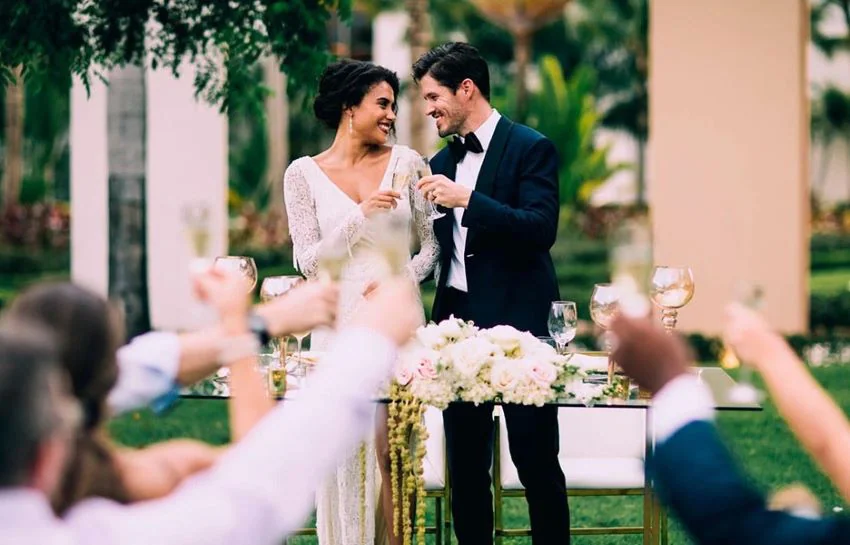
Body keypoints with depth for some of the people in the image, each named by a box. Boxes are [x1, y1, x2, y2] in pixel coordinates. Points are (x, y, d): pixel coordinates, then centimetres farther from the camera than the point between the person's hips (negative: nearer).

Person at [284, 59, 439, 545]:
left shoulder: (405, 162, 6)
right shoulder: (304, 174, 3)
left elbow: (432, 241, 8)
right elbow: (308, 260, -1)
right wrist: (359, 217, -12)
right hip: (340, 322, 0)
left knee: (393, 450, -4)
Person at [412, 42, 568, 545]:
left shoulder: (530, 148, -5)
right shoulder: (442, 162, 15)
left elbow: (541, 229, -17)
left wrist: (467, 199, -21)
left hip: (517, 322, -7)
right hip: (459, 321, 7)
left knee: (535, 459, -4)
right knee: (465, 463, 7)